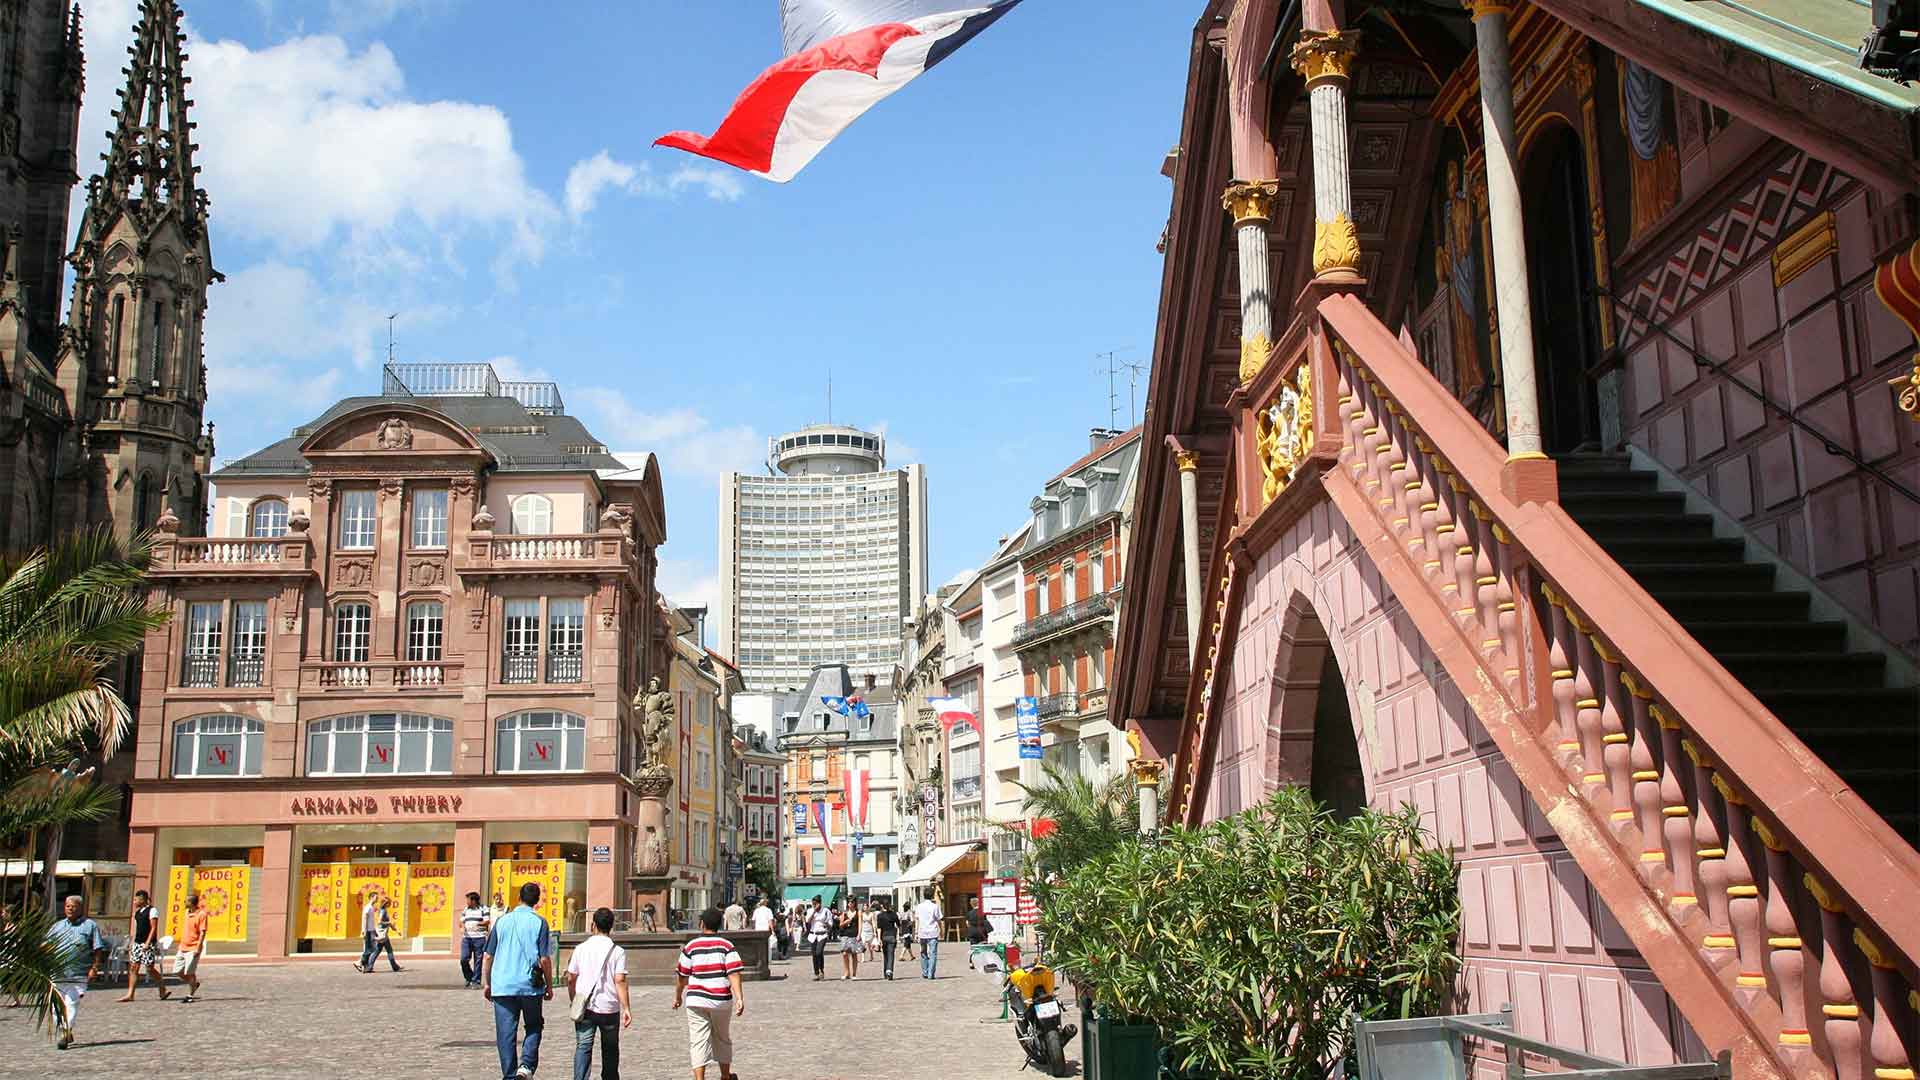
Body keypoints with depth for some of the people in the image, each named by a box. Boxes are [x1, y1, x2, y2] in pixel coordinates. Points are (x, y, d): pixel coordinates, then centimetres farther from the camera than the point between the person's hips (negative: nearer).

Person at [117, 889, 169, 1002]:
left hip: (148, 943, -8)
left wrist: (147, 943, -20)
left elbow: (153, 928, -14)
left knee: (150, 968, -4)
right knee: (133, 968, 2)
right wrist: (131, 943, 16)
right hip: (137, 943, 8)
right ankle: (130, 995, 3)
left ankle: (163, 991, 10)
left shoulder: (152, 911, -9)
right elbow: (135, 929, 20)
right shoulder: (138, 912, 15)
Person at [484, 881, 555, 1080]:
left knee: (505, 1033, 8)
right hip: (530, 986, -2)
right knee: (534, 1026, 16)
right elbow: (545, 959, -6)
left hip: (502, 986, 2)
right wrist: (549, 986, 4)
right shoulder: (539, 922, -4)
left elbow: (488, 956, 7)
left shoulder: (502, 921, 5)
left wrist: (485, 983, 17)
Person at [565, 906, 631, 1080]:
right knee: (610, 1050, 15)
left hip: (585, 1007, 0)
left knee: (583, 1047, -1)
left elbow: (570, 979, 5)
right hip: (609, 1008, 0)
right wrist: (626, 1008, -10)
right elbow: (620, 981, -12)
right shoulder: (617, 952, -4)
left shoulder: (581, 948, 2)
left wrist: (574, 1002, 20)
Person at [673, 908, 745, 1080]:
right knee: (723, 1039, 19)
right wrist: (739, 998, -17)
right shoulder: (727, 946, -1)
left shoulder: (690, 947, 0)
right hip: (721, 1001, 1)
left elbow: (682, 976, 4)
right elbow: (733, 974, -11)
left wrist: (678, 996, 19)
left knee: (698, 1042, 0)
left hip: (696, 1001, -1)